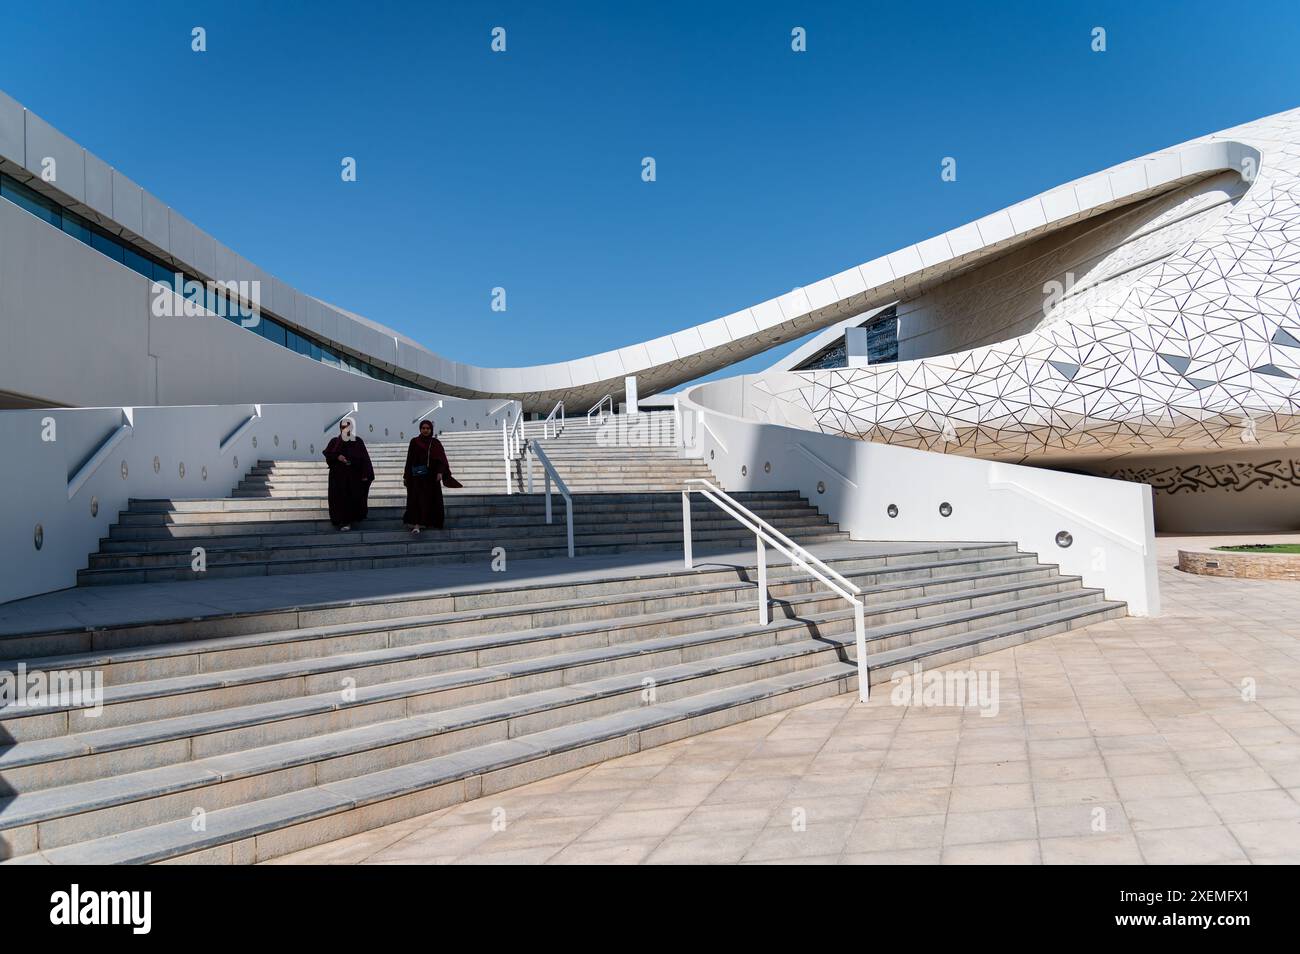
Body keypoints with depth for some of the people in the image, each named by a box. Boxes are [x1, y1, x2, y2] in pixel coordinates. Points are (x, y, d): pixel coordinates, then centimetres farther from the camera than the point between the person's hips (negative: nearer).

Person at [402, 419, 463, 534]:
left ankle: (434, 522, 20)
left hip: (432, 476, 1)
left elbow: (441, 459, -1)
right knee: (417, 500, -9)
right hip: (417, 476, -1)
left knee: (432, 500, 5)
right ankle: (416, 525, -14)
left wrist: (440, 472, -16)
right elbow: (409, 460, 4)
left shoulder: (436, 443, 5)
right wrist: (406, 477, 2)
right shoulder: (414, 442, 4)